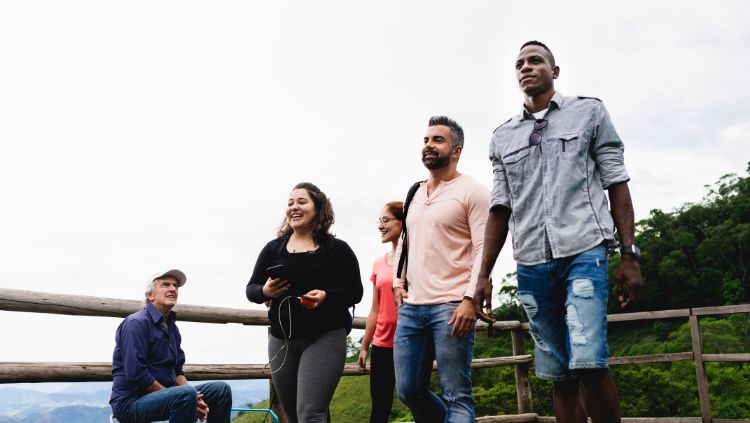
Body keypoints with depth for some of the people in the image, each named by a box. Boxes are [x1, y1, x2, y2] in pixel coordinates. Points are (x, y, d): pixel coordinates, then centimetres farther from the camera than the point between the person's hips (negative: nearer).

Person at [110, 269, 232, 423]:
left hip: (163, 394, 8)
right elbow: (136, 375, -22)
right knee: (186, 394, -34)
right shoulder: (137, 323, -13)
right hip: (131, 403, -8)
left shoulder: (172, 327, 14)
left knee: (221, 390, 0)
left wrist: (194, 399, -5)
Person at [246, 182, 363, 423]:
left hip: (325, 338, -4)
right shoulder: (273, 248, 7)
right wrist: (265, 291, -13)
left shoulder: (337, 248, -2)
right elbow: (250, 289, 9)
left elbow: (355, 292, -3)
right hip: (281, 341, 5)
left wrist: (326, 296, -21)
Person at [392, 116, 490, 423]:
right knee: (408, 390, 9)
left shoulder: (471, 192, -2)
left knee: (457, 396, -4)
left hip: (451, 306, -7)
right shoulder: (413, 194, 18)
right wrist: (398, 283, 12)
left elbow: (483, 249, -9)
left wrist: (470, 299, -18)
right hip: (410, 307, 7)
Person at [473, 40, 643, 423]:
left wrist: (630, 254, -4)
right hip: (531, 266, 3)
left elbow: (616, 184, 5)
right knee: (557, 374, 5)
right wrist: (484, 275, 6)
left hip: (583, 253, -3)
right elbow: (500, 208, 13)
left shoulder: (589, 112, 9)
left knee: (588, 362, -17)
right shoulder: (502, 136, 15)